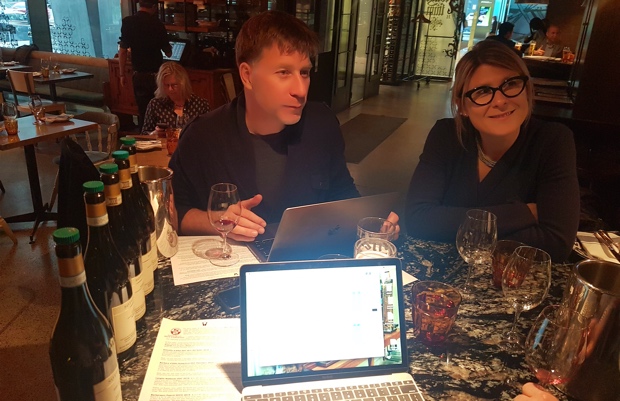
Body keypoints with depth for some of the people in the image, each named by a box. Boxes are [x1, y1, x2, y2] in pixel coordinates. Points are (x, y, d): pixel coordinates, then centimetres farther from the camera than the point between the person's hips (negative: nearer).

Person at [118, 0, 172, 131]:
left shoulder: (127, 22, -3)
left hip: (139, 75, 2)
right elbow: (168, 52, 2)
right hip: (156, 74, -2)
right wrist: (169, 48, 26)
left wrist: (122, 74, 6)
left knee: (143, 110, 10)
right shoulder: (157, 23, -7)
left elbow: (123, 50, -3)